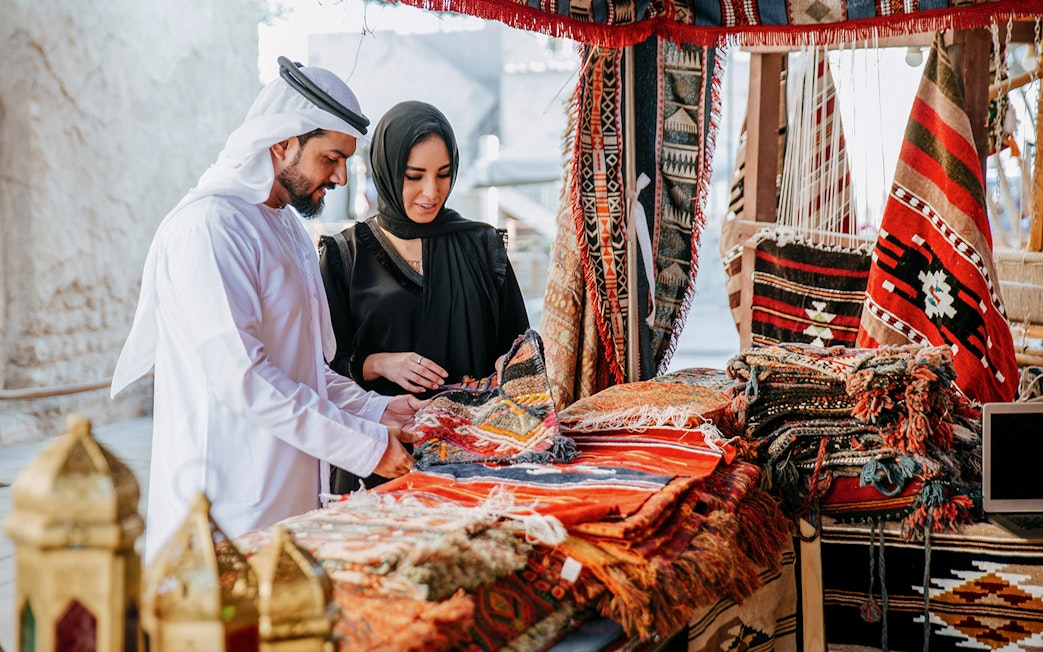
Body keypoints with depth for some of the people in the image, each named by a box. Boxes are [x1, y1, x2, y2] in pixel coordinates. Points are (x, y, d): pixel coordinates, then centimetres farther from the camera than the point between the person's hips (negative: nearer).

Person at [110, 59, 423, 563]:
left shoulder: (288, 227, 19)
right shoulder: (209, 227, -14)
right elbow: (241, 375, -22)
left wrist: (375, 410, 8)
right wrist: (365, 445, -18)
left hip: (291, 502, 9)